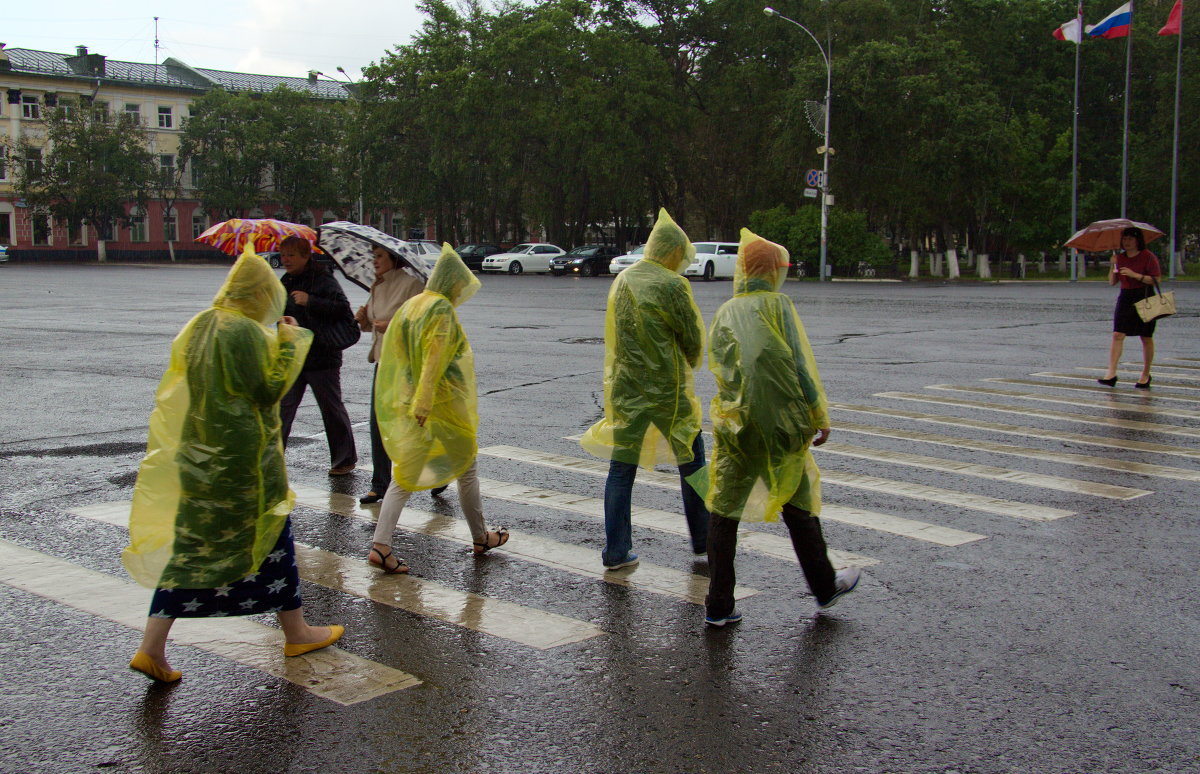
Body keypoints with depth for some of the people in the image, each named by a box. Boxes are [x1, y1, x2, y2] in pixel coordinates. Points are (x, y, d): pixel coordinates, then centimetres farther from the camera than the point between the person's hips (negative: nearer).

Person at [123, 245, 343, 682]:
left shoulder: (199, 325, 8)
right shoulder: (246, 331, -18)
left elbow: (177, 384, 17)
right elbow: (269, 390, -18)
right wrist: (289, 344, -9)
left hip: (198, 453, 7)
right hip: (244, 457, -7)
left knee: (192, 547, 9)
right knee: (271, 535, 9)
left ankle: (152, 649, 5)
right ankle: (296, 634, 24)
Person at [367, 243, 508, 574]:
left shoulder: (409, 306, 10)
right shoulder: (442, 309, -14)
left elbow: (391, 353, 15)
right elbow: (435, 358, -22)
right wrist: (424, 402, -25)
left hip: (409, 403, 7)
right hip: (444, 404, -7)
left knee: (405, 474, 6)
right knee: (466, 469, 12)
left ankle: (380, 545, -6)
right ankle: (480, 537, 26)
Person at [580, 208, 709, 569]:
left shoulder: (622, 280, 5)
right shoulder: (671, 285, -14)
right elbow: (693, 339, -6)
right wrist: (688, 365, 14)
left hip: (625, 388, 5)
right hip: (667, 390, -5)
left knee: (621, 467, 7)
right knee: (691, 461, 13)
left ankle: (616, 551, 6)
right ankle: (702, 539, 24)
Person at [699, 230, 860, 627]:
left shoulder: (725, 312, 8)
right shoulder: (777, 305, -6)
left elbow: (716, 365, 11)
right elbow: (800, 365, -8)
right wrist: (819, 417, -1)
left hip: (732, 423, 3)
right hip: (779, 424, -3)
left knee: (724, 509, 6)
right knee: (798, 505, 13)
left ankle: (718, 605, 6)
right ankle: (824, 587, 30)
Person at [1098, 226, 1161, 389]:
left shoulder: (1148, 256, -6)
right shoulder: (1120, 258, 9)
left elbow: (1156, 279, -11)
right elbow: (1112, 282, 9)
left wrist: (1135, 275, -20)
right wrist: (1114, 266, -7)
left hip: (1145, 299, -4)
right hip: (1125, 298, 4)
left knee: (1146, 337, 3)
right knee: (1117, 334, -10)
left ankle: (1145, 375, 14)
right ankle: (1111, 373, -16)